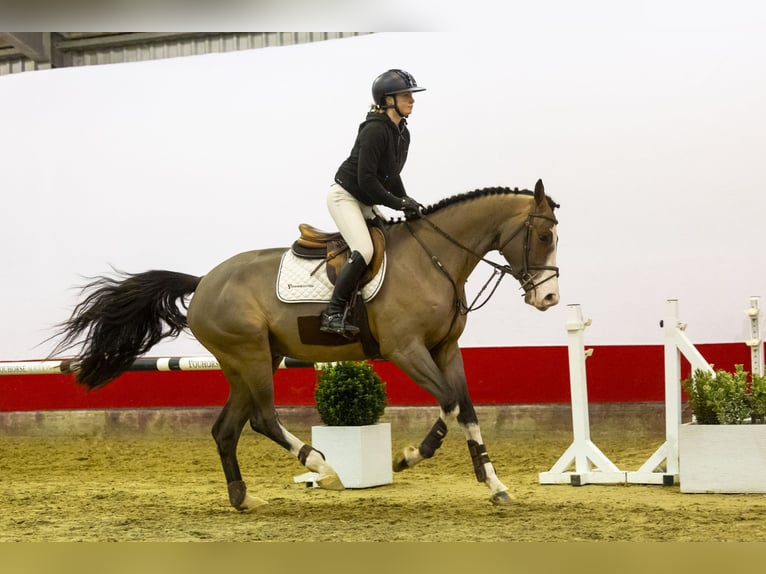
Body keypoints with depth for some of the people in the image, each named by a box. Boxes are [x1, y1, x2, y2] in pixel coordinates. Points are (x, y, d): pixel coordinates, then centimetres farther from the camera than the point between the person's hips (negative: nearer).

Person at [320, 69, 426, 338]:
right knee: (364, 250, -25)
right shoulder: (375, 130, -20)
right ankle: (333, 314, -25)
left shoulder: (402, 133, 8)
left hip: (365, 202, 10)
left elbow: (392, 176, 15)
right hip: (344, 195, -10)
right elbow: (366, 179, -24)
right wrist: (399, 203, -20)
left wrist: (407, 203, 0)